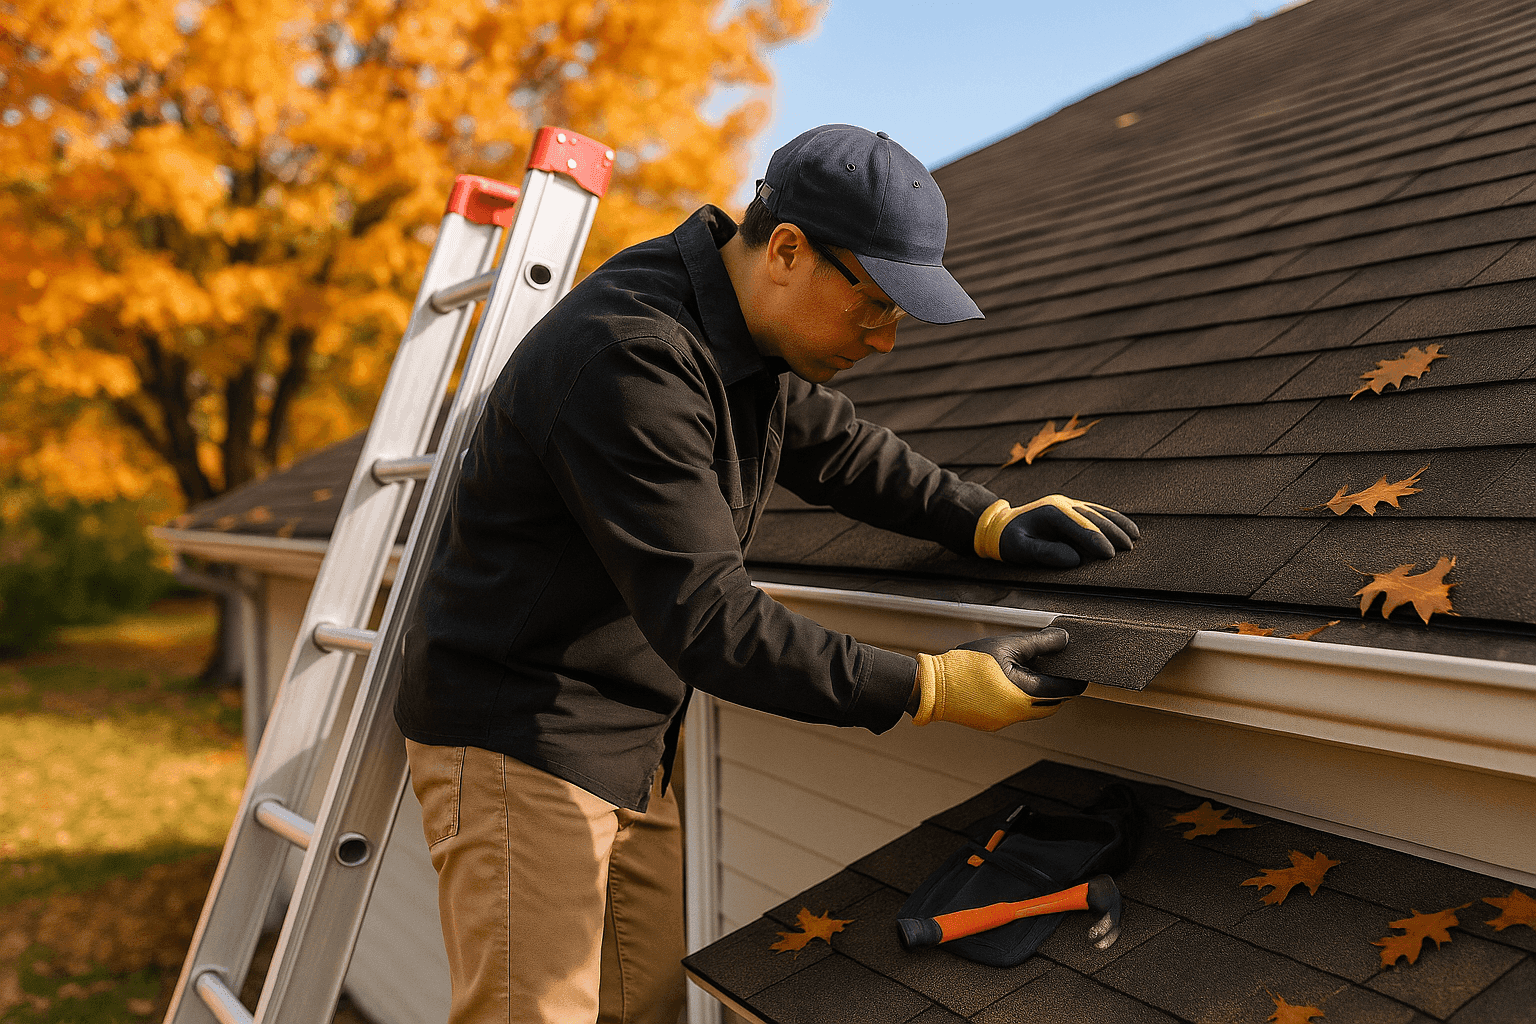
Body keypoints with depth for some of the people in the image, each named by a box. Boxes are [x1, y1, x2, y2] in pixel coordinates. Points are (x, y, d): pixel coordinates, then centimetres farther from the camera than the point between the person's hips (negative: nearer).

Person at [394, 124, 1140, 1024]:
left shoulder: (750, 330, 3)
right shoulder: (632, 358, -28)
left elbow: (839, 446, 17)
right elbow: (707, 621, -29)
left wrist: (990, 520, 1)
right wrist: (932, 689, -25)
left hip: (634, 743, 9)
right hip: (519, 744, -9)